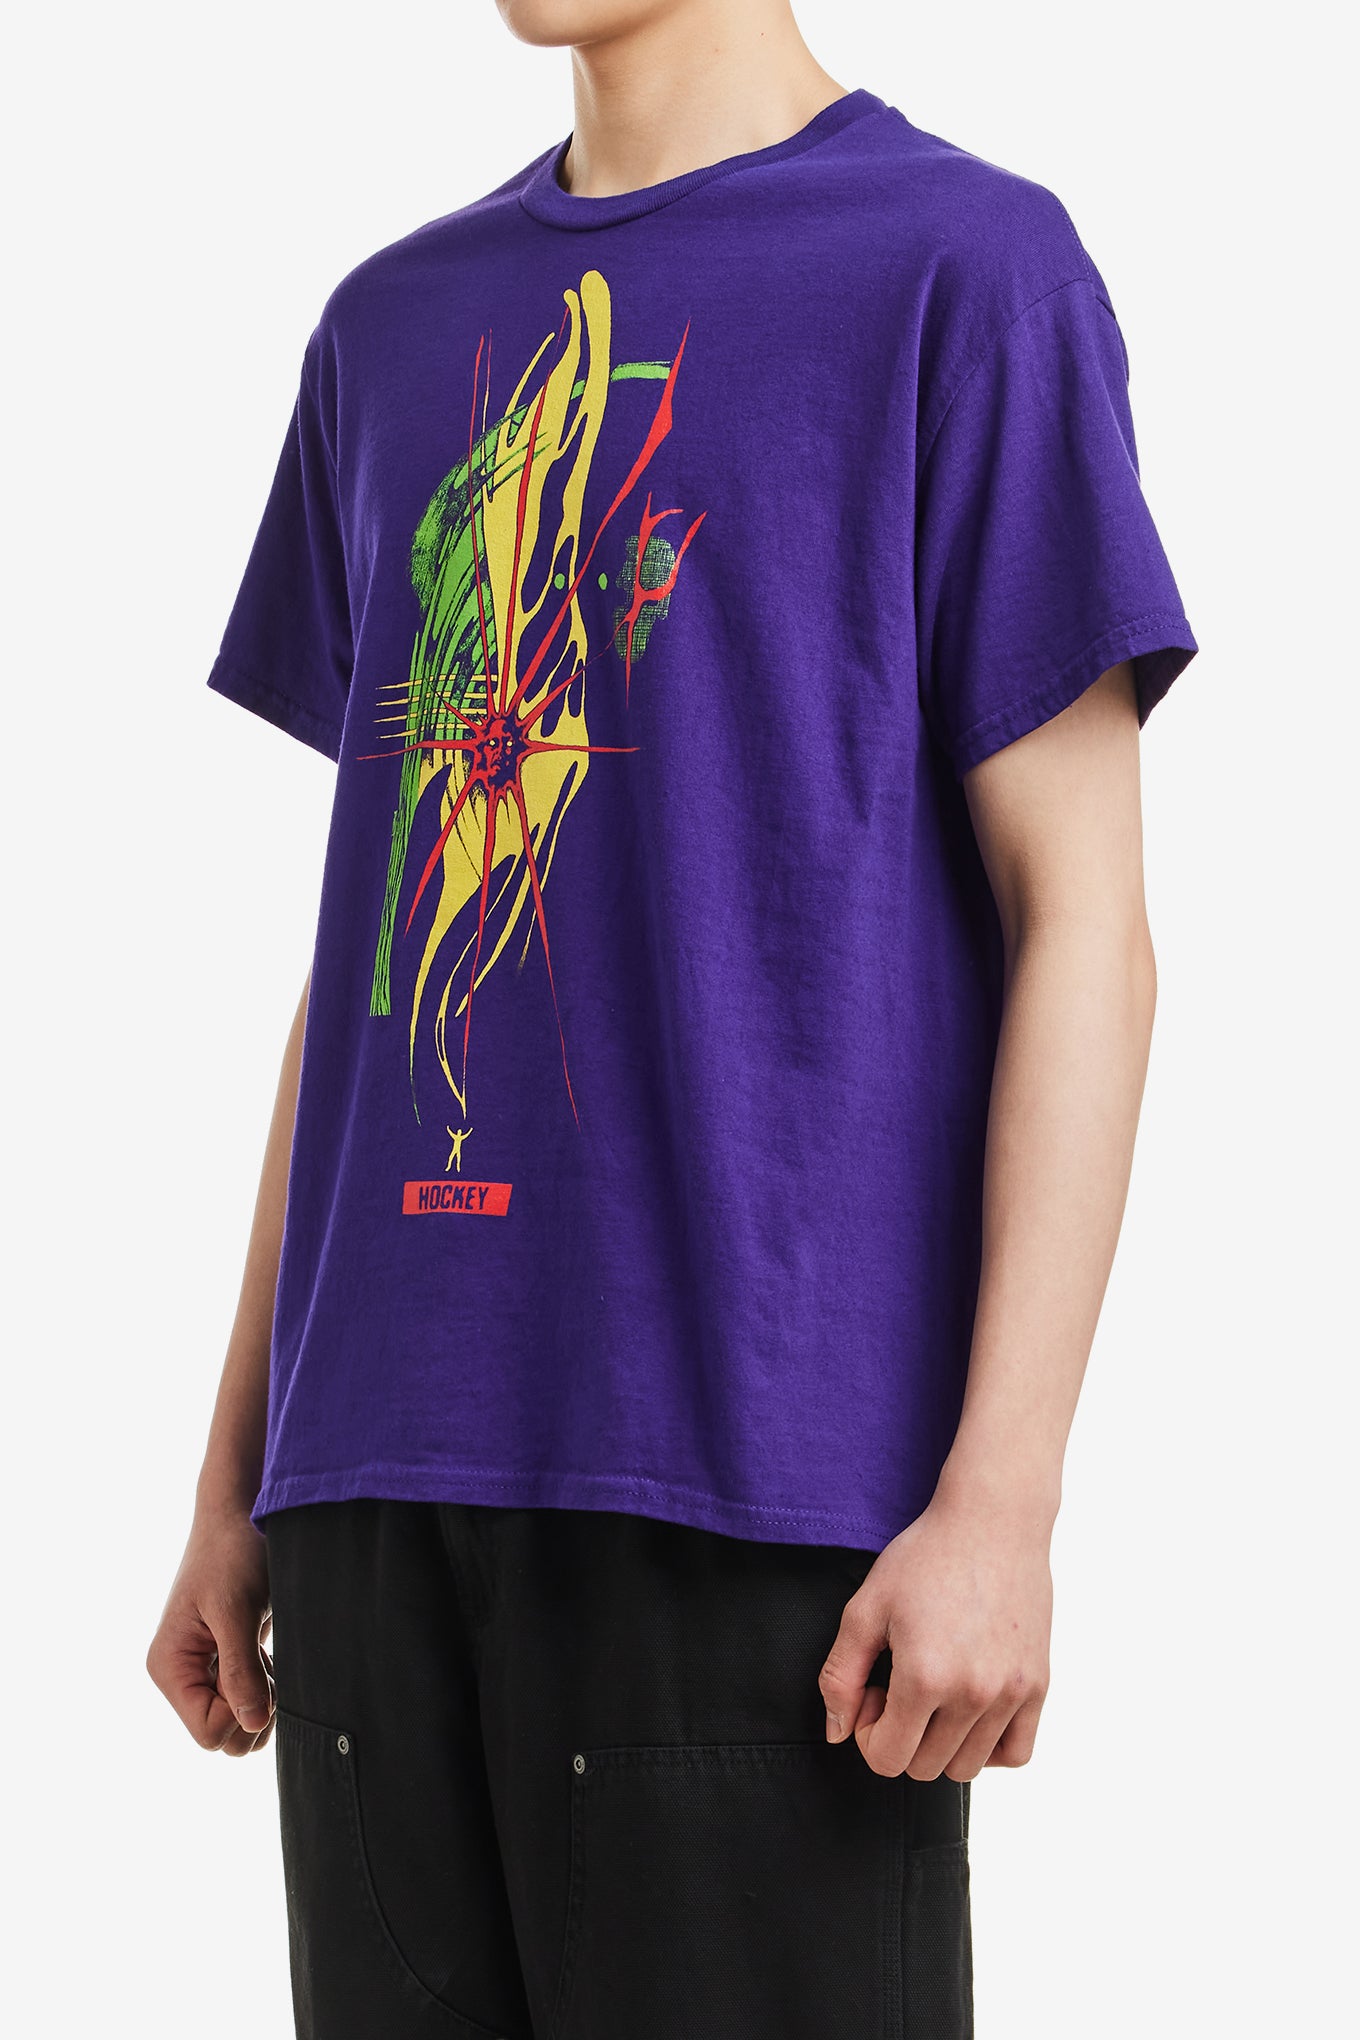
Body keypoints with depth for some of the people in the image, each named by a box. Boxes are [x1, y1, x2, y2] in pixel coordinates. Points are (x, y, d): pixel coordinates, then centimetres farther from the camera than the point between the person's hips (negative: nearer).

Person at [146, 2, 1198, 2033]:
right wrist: (240, 1472, 14)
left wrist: (1003, 1495, -13)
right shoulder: (394, 329, 17)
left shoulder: (966, 269, 0)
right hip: (390, 1473, 5)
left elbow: (1079, 914, -5)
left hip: (766, 1466, -5)